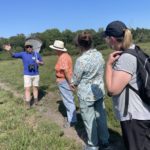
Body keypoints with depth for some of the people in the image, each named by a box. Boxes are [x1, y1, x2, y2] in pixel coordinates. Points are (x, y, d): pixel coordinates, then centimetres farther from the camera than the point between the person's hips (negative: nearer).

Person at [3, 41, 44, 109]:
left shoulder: (37, 54, -2)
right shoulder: (23, 54, -3)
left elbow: (42, 62, 6)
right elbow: (13, 55, -13)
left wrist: (39, 62, -18)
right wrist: (9, 50, -34)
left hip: (36, 74, 1)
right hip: (27, 75, -1)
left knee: (35, 87, 12)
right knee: (27, 89, -5)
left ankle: (36, 100, 30)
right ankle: (27, 104, 2)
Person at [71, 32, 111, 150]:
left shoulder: (81, 60, -23)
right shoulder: (99, 55, -4)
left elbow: (75, 80, -11)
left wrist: (73, 84, 10)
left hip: (86, 95, -6)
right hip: (99, 91, 6)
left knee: (89, 120, 11)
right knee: (101, 117, 19)